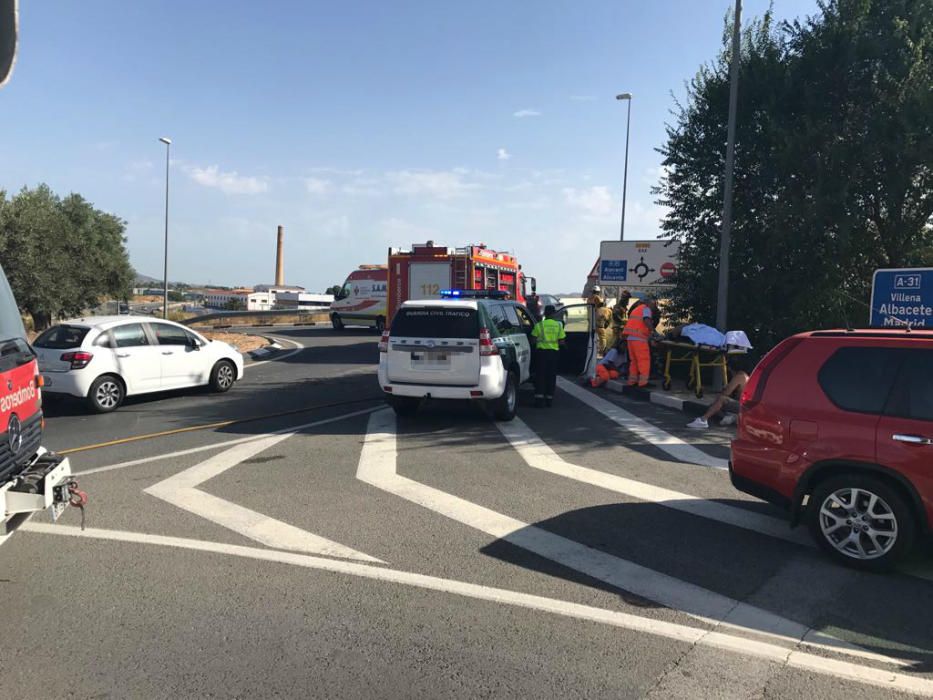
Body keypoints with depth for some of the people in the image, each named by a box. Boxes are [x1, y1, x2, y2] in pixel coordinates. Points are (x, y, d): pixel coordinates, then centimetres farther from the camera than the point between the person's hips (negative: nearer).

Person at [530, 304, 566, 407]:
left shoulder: (539, 325, -5)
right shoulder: (558, 325, 0)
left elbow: (533, 340, -4)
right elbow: (561, 342, -1)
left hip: (541, 351, -2)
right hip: (553, 352, 2)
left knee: (540, 375, 5)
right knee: (551, 376, 10)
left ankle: (539, 398, 0)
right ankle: (549, 399, 13)